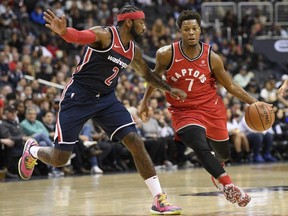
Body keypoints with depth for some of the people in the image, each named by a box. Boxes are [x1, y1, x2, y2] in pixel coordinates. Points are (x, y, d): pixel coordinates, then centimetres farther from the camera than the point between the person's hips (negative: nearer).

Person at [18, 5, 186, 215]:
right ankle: (32, 150, 34)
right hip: (79, 97, -6)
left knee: (136, 142, -11)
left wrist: (169, 89, 19)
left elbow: (147, 74, 27)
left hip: (107, 99, 6)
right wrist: (62, 31, -62)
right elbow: (79, 36, -40)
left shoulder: (134, 51, 6)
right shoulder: (104, 35, -18)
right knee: (59, 158, -3)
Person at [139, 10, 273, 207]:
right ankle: (228, 185, -34)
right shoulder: (166, 54, -13)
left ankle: (217, 169, 55)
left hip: (211, 109, 3)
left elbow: (230, 86, -1)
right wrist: (145, 101, 11)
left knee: (224, 154, 18)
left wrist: (254, 102, -10)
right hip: (184, 111, -3)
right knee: (201, 149, -30)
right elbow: (156, 75, 9)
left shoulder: (212, 58, -11)